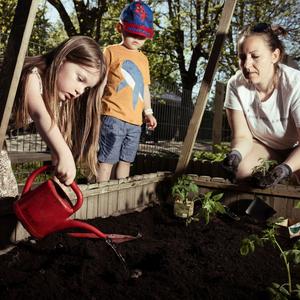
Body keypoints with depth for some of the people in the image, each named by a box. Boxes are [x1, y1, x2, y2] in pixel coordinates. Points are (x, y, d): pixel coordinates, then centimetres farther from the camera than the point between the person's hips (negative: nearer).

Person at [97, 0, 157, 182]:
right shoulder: (112, 51, 1)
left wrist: (148, 112, 19)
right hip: (114, 117, -6)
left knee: (126, 160, 11)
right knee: (107, 159, -6)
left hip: (135, 120, 7)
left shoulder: (143, 59, 21)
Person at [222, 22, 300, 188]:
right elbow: (242, 136, -15)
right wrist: (235, 154, -38)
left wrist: (285, 169, -45)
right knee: (241, 170, -29)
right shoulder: (236, 85, -19)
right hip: (262, 144, 2)